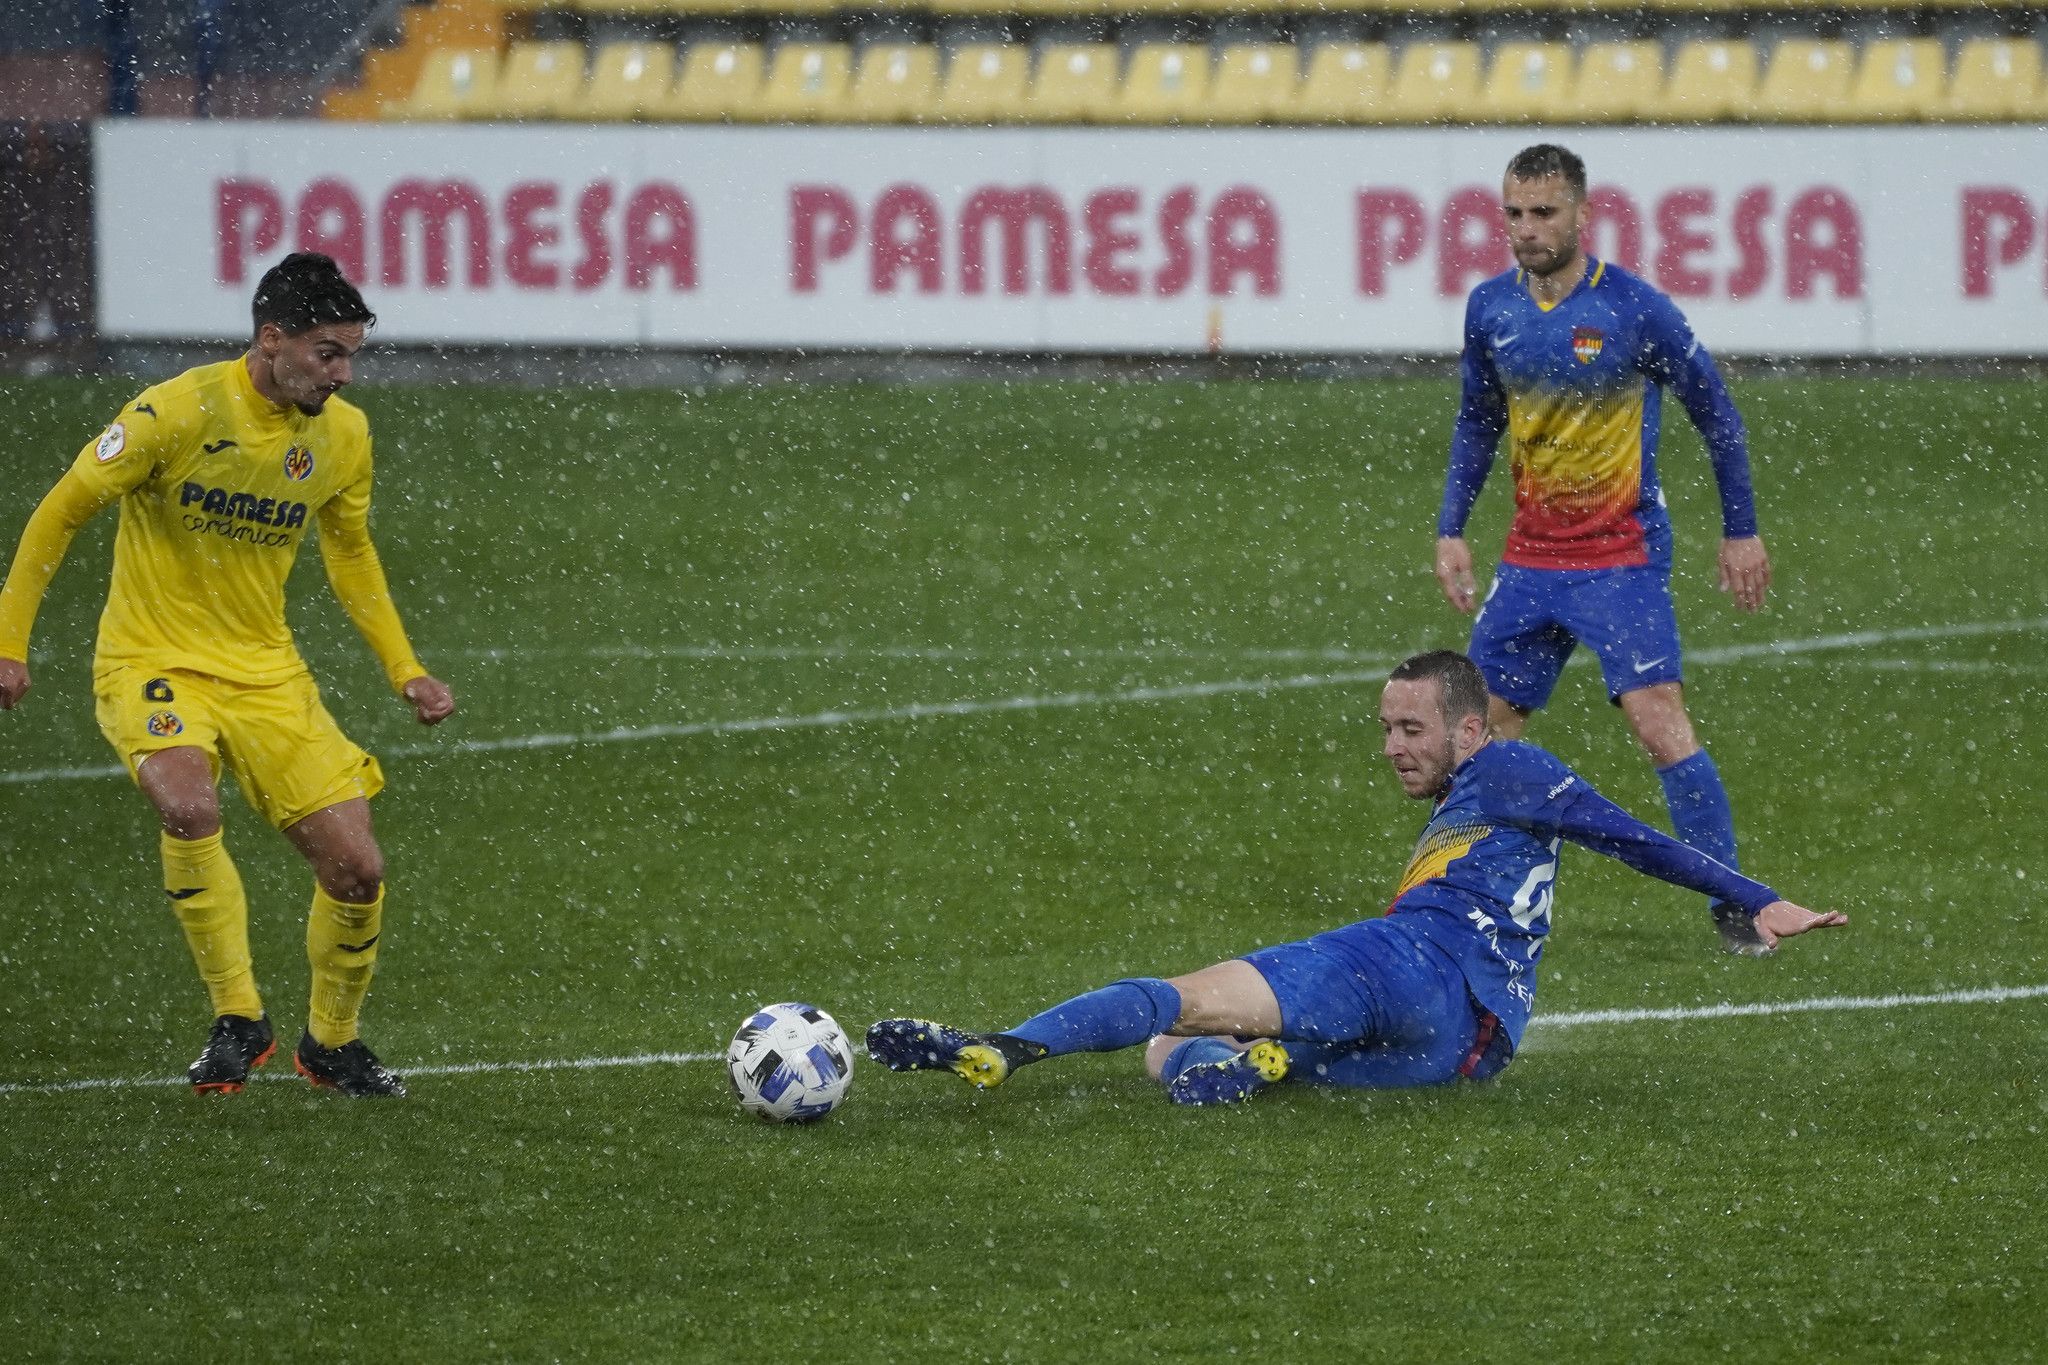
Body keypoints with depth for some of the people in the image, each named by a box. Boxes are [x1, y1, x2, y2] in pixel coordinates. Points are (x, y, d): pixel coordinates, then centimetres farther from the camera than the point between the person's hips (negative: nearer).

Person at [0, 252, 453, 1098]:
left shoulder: (343, 435, -1)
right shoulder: (178, 412, -18)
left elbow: (349, 550, 18)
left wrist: (405, 672, 11)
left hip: (265, 672, 5)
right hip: (151, 662, -5)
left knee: (357, 870, -5)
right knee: (189, 809, -35)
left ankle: (330, 1043, 22)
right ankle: (239, 1021, -17)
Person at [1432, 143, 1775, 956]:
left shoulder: (1633, 309, -13)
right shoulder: (1490, 309, 2)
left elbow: (1714, 413, -2)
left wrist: (1740, 531, -1)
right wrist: (1451, 529, 10)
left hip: (1622, 559, -5)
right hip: (1530, 560, 5)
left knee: (1659, 721, -16)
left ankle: (1735, 908, -11)